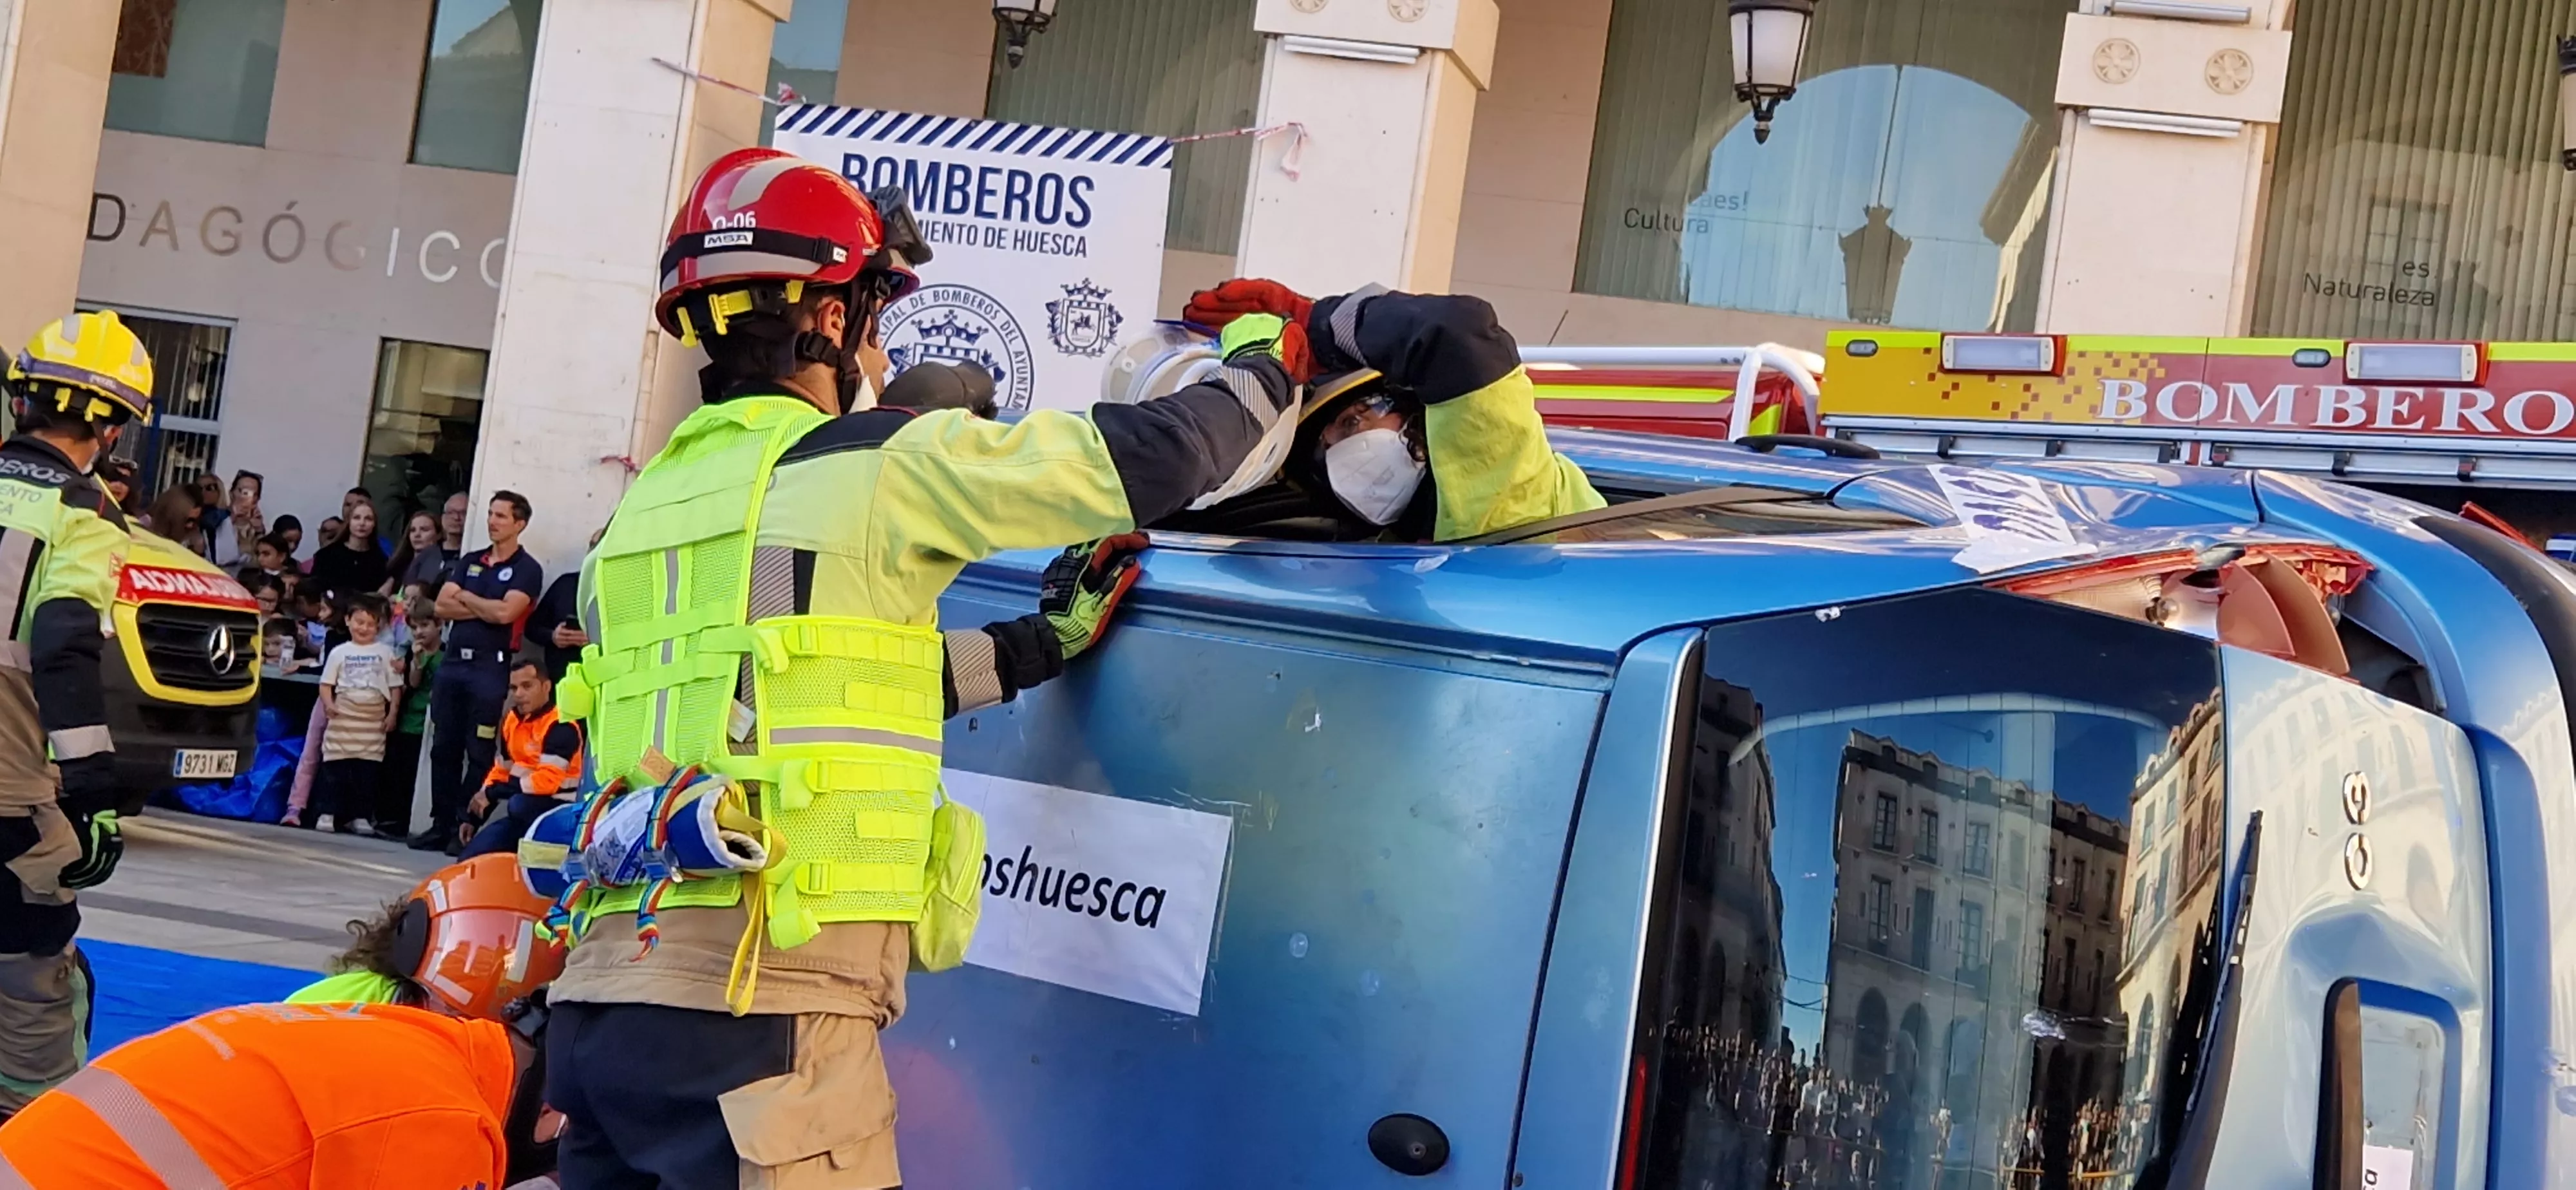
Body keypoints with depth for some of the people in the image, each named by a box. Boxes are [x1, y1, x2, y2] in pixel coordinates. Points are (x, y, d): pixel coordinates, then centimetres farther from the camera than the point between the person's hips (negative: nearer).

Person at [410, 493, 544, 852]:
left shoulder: (527, 570, -1)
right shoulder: (469, 562, 17)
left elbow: (505, 613, -15)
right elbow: (442, 607, 6)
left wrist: (466, 598, -1)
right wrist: (486, 609, -5)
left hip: (491, 666, -6)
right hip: (453, 661, 6)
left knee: (479, 753, -4)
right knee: (444, 748, 7)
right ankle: (441, 825, 12)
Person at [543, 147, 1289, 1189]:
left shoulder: (654, 499, 18)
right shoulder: (878, 466, -4)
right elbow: (1152, 458, -2)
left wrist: (1037, 648, 26)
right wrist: (1265, 362, 17)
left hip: (605, 987, 8)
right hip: (761, 1011, -7)